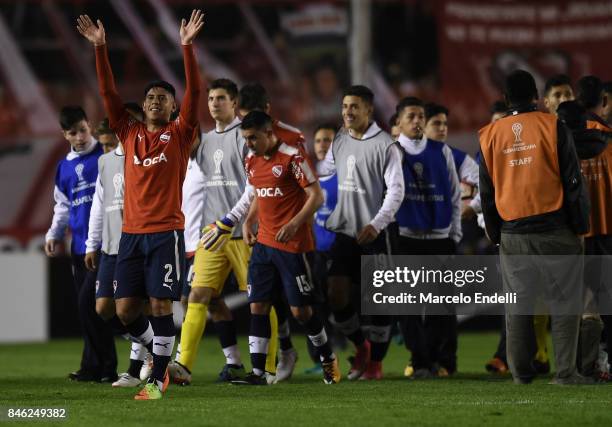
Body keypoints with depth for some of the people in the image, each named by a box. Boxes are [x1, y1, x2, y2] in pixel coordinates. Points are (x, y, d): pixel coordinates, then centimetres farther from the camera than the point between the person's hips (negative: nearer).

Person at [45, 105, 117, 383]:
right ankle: (96, 369, 11)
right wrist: (54, 234, 13)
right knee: (86, 308, 6)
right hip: (80, 246, 6)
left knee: (88, 302, -14)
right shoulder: (64, 167, 16)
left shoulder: (106, 156, -2)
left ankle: (96, 366, -5)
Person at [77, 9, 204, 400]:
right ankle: (159, 355, 24)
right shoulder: (130, 132, 12)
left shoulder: (179, 134, 3)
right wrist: (100, 48, -3)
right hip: (131, 232, 4)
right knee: (125, 308, 1)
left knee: (161, 304, -7)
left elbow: (194, 92, -8)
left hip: (167, 232, -4)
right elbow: (108, 92, 6)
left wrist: (187, 46, -17)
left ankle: (158, 380, -1)